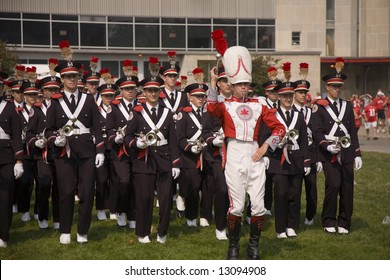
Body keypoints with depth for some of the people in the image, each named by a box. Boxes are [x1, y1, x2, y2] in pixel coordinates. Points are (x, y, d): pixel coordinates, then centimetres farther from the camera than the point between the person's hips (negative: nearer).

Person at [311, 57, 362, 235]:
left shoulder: (347, 105, 15)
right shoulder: (319, 107, 1)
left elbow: (353, 132, 14)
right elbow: (317, 132, -6)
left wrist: (357, 154, 9)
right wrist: (328, 146, -22)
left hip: (346, 153, 4)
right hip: (329, 154, -4)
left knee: (347, 188, 3)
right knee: (333, 185, -14)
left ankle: (344, 223, 14)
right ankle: (329, 222, 3)